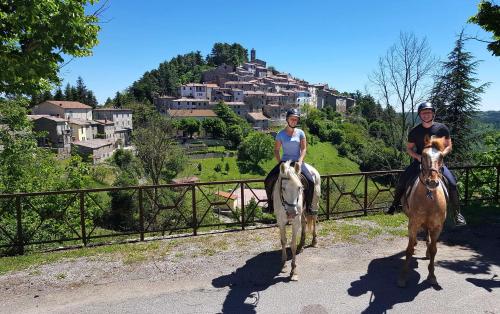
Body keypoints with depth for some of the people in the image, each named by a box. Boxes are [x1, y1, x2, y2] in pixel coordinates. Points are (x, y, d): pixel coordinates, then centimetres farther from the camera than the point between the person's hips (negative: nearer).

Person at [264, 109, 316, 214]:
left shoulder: (300, 133, 3)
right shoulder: (281, 134, 2)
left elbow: (304, 149, -1)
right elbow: (276, 150, 7)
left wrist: (299, 162, -14)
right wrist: (280, 163, -6)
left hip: (297, 162, 0)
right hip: (284, 161, 0)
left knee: (311, 182, -21)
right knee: (268, 181, -15)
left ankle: (308, 206, -2)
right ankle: (270, 204, 6)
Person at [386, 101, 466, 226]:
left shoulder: (442, 128, -3)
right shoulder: (415, 131, -1)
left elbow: (448, 146, 3)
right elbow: (409, 148, 7)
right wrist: (417, 156, -12)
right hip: (419, 161, 1)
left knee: (452, 183, -19)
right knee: (402, 180, -14)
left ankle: (456, 212, -1)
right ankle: (395, 204, 10)